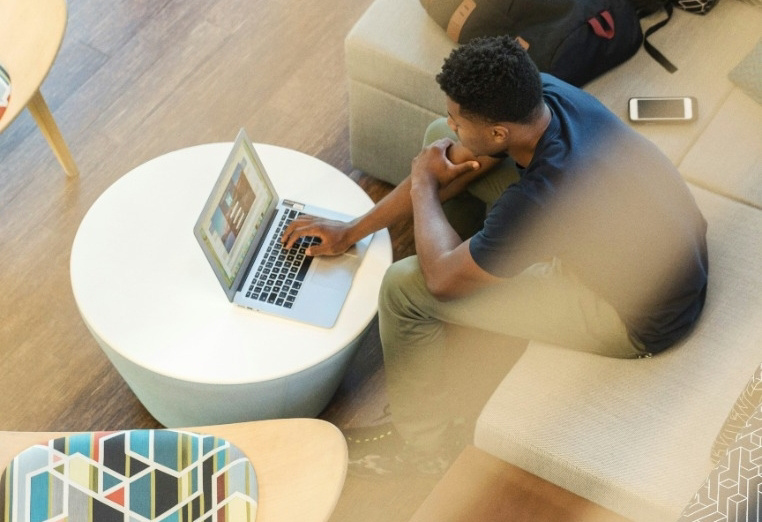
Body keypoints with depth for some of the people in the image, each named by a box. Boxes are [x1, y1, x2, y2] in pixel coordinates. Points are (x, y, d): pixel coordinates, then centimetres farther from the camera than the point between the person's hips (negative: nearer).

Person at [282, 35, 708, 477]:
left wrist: (423, 184, -6)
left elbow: (443, 279, -22)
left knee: (404, 287, -11)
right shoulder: (541, 92, -16)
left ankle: (423, 444, 13)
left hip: (644, 319, -8)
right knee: (442, 141, 4)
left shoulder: (541, 198, -39)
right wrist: (354, 230, 3)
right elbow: (455, 154, 1)